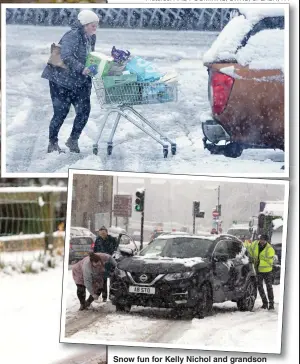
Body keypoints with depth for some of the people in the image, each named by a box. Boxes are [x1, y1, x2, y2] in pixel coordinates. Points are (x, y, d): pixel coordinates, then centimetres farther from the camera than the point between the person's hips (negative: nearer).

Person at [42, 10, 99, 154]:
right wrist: (81, 69, -39)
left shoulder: (91, 38, 6)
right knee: (61, 112, -5)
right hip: (61, 80, -7)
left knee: (84, 110, -2)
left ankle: (73, 140, 14)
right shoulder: (72, 36, -20)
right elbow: (66, 56, -32)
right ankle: (52, 143, 10)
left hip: (79, 81, 7)